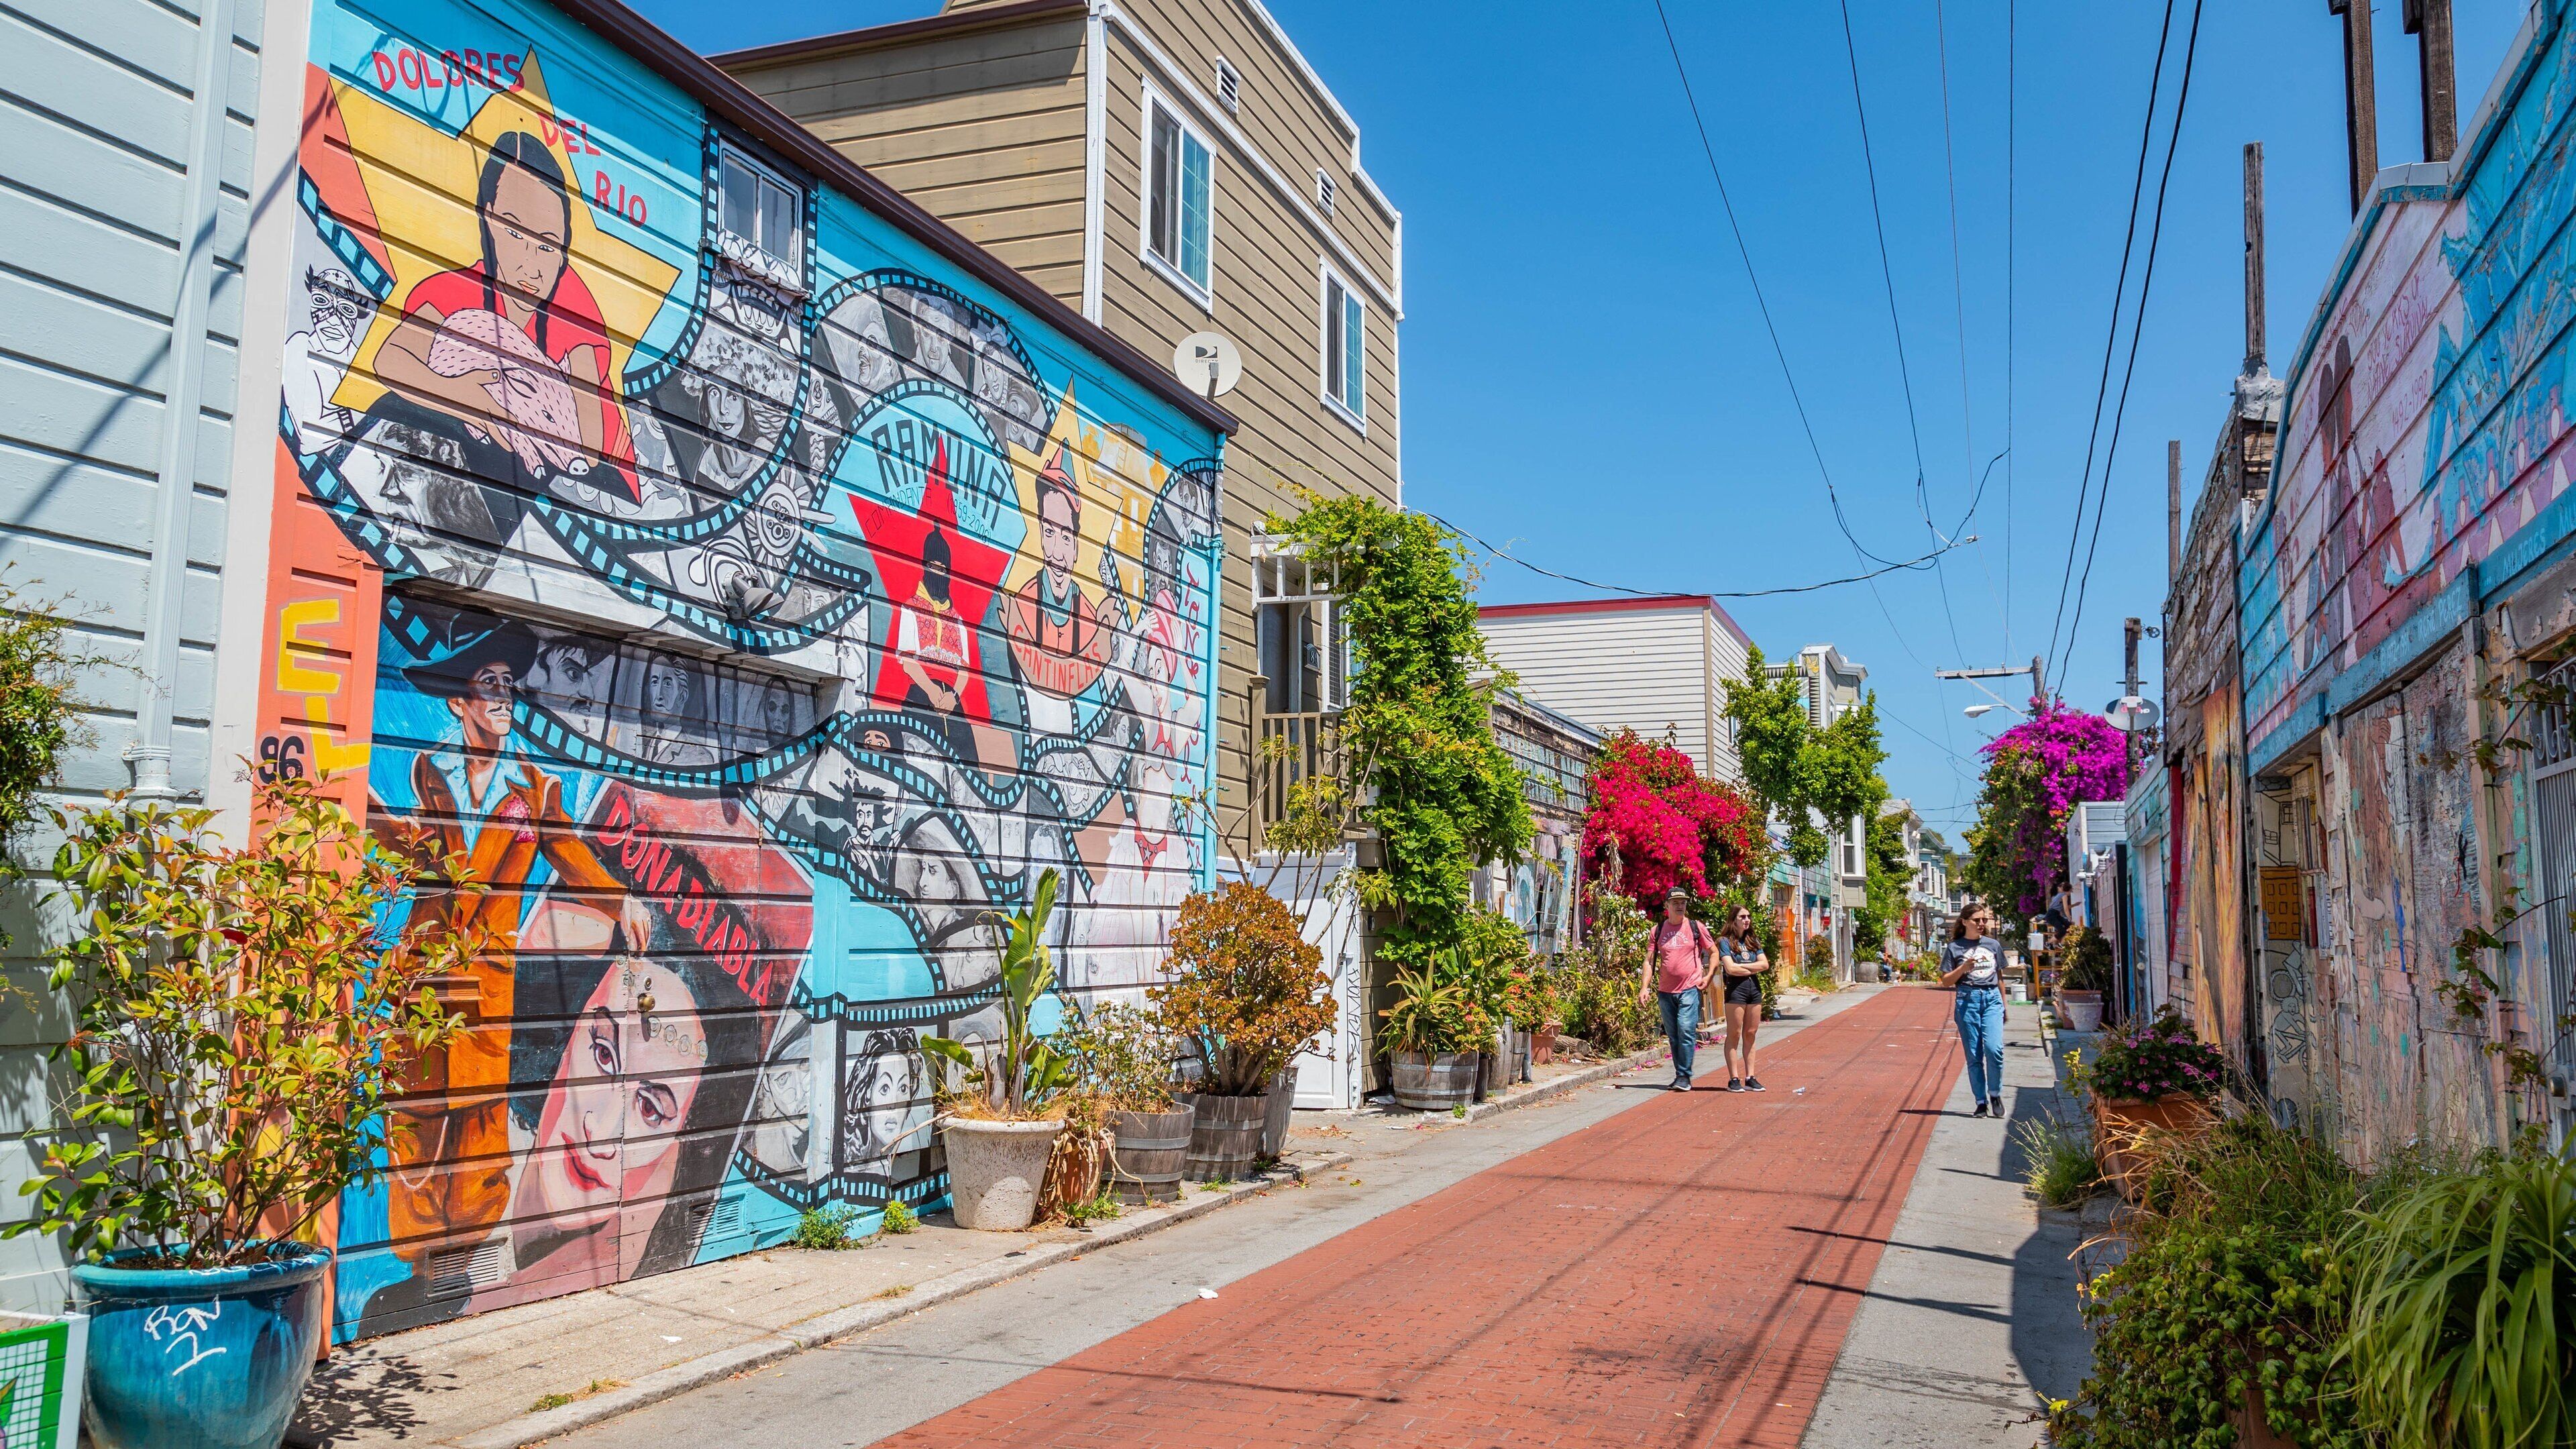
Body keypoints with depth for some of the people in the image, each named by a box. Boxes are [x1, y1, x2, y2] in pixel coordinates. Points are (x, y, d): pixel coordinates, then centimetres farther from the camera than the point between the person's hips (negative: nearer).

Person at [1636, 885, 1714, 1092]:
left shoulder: (1696, 927, 3)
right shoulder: (1658, 930, 8)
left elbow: (1714, 952, 12)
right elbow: (1650, 960, 8)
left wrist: (1708, 976, -1)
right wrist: (1644, 987, -2)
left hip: (1690, 989, -3)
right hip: (1665, 990, 3)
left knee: (1686, 1031, -13)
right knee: (1673, 1036, 8)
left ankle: (1684, 1076, -7)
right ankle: (1680, 1075, 17)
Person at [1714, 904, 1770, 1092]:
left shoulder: (1753, 942, 16)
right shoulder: (1725, 941, -1)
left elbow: (1765, 964, 4)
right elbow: (1730, 969, -13)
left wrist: (1741, 966, -6)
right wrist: (1753, 969, -1)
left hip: (1755, 989, 6)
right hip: (1736, 988, -6)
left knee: (1750, 1035, 6)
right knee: (1734, 1035, -4)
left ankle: (1750, 1078, 9)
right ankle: (1734, 1079, -3)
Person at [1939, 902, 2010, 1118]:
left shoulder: (1994, 945, 12)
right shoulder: (1954, 947, 3)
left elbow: (2000, 977, 20)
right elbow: (1946, 981, 3)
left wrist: (2004, 1005, 21)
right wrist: (1964, 968, -12)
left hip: (1992, 999, 1)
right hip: (1967, 1000, -1)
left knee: (1994, 1048, -17)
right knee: (1974, 1055, 1)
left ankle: (1995, 1094, 2)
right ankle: (1981, 1102, 10)